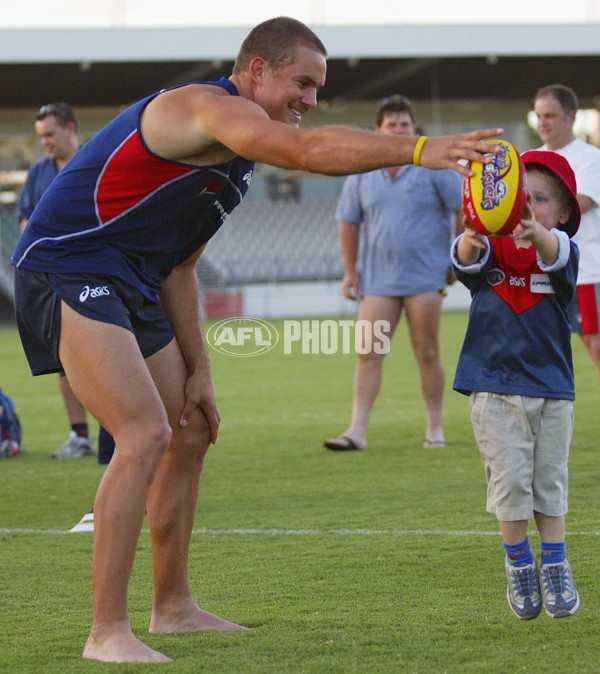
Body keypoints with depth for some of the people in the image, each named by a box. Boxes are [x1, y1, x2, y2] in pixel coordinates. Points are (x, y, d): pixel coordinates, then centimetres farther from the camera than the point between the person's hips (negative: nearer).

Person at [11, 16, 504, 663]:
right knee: (146, 434, -21)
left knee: (191, 434, 16)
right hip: (66, 269, -11)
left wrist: (197, 370, 18)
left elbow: (176, 266, 22)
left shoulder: (233, 158, 17)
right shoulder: (208, 106, -16)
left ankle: (172, 607, 29)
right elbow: (307, 150, -35)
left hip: (128, 286, 11)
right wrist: (418, 148, -39)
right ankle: (107, 633, -17)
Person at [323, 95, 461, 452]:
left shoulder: (434, 166, -2)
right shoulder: (362, 174, 8)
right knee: (368, 353, -5)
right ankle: (357, 431, -5)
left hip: (424, 277, -3)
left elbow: (465, 209, 1)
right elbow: (349, 222, 16)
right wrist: (350, 271, 14)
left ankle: (435, 429, 10)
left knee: (428, 353, 0)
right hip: (378, 281, 3)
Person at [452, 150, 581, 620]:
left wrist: (533, 232, -53)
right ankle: (519, 566, 13)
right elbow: (468, 260, -24)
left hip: (552, 387, 0)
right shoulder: (491, 249, -1)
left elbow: (555, 252, -28)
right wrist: (473, 235, -50)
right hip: (495, 388, 0)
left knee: (550, 482, 6)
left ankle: (555, 568, 16)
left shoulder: (560, 250, -3)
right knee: (509, 480, -2)